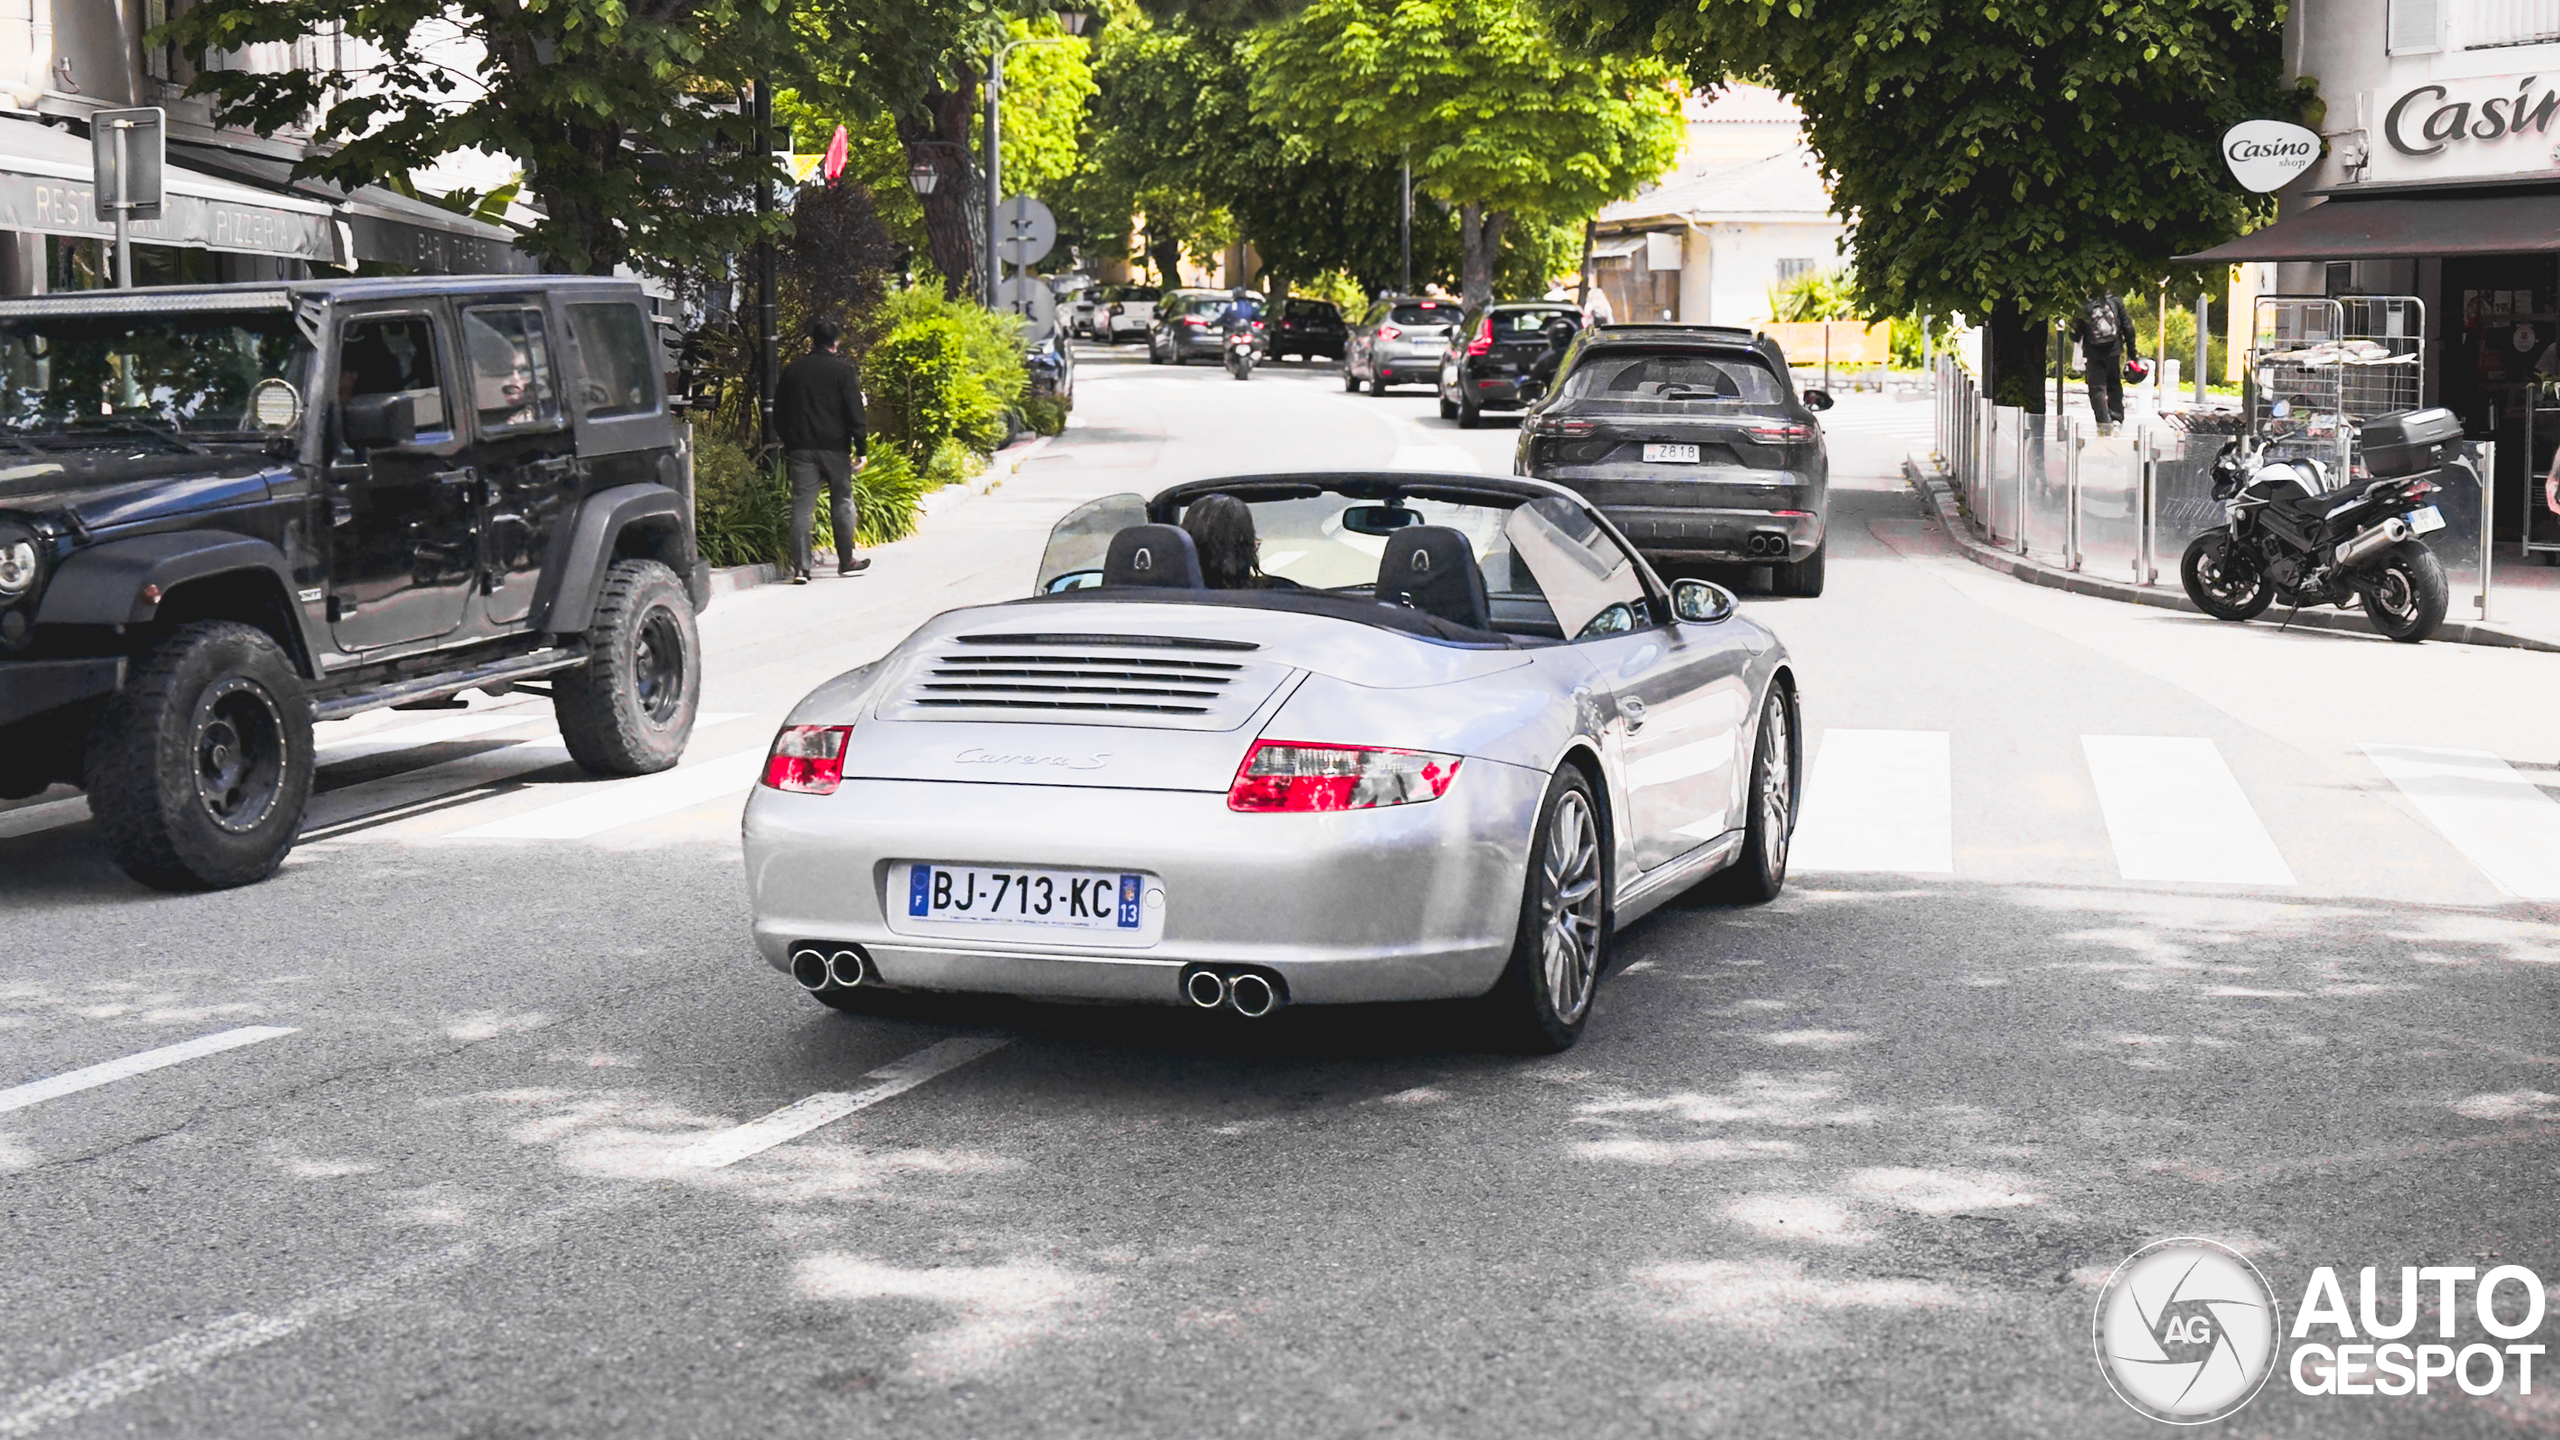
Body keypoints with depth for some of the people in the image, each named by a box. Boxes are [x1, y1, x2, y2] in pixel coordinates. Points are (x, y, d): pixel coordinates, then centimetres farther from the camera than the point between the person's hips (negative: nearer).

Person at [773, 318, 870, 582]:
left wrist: (787, 444, 21)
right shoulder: (842, 370, -3)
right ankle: (846, 561, 19)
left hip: (801, 449, 2)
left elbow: (779, 413, 12)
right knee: (842, 503, 11)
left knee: (801, 508, 0)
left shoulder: (792, 370, 8)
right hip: (835, 448, -2)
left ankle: (800, 568, -7)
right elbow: (855, 413, -7)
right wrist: (861, 449, -4)